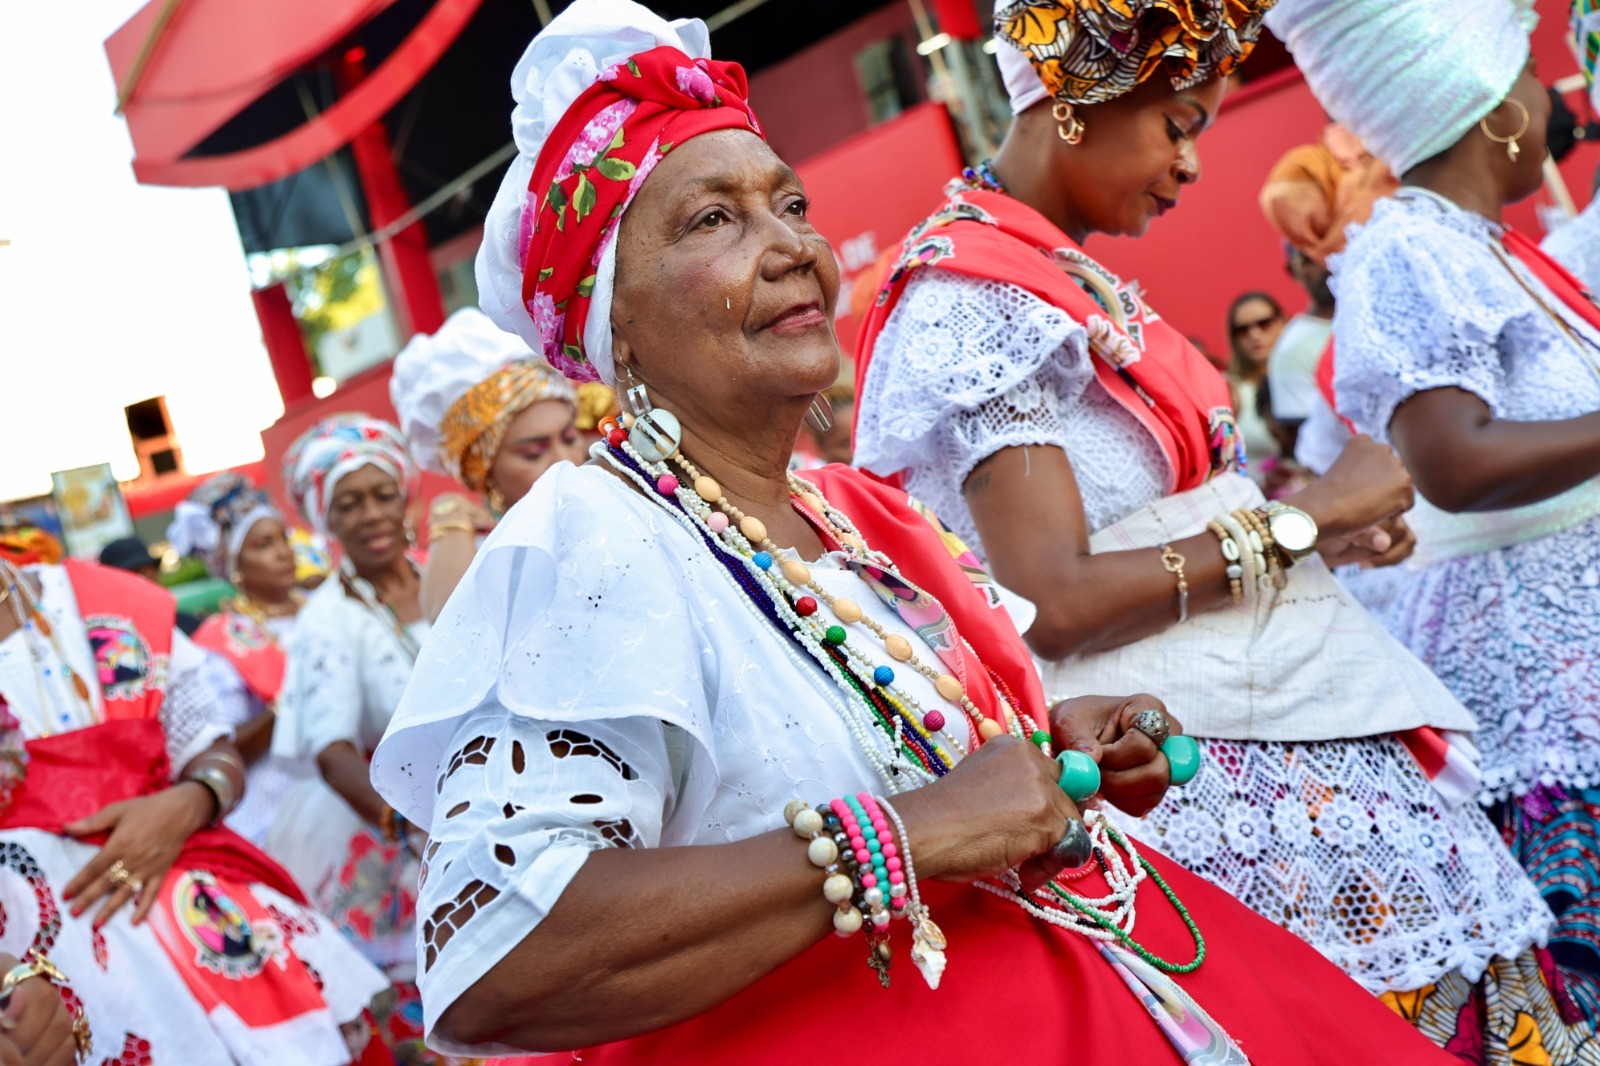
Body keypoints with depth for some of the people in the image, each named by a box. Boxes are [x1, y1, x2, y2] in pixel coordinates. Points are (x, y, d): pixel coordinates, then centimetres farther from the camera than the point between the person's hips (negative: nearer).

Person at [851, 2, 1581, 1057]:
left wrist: (1333, 529, 4)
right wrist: (1305, 517, -14)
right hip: (1203, 767, -9)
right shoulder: (978, 299, -15)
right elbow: (1053, 600, -22)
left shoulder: (1075, 281, 14)